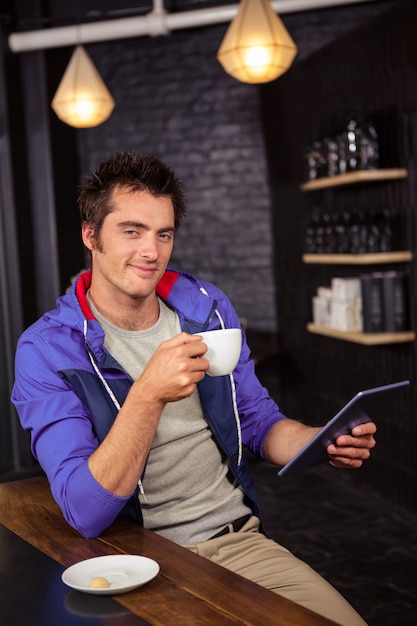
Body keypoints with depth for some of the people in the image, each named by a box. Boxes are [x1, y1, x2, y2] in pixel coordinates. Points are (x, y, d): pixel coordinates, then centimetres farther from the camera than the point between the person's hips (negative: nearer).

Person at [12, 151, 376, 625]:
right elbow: (85, 513, -20)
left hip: (239, 540, 4)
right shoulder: (46, 349, -12)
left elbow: (259, 421, 12)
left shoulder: (208, 307, 3)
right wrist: (148, 395, -34)